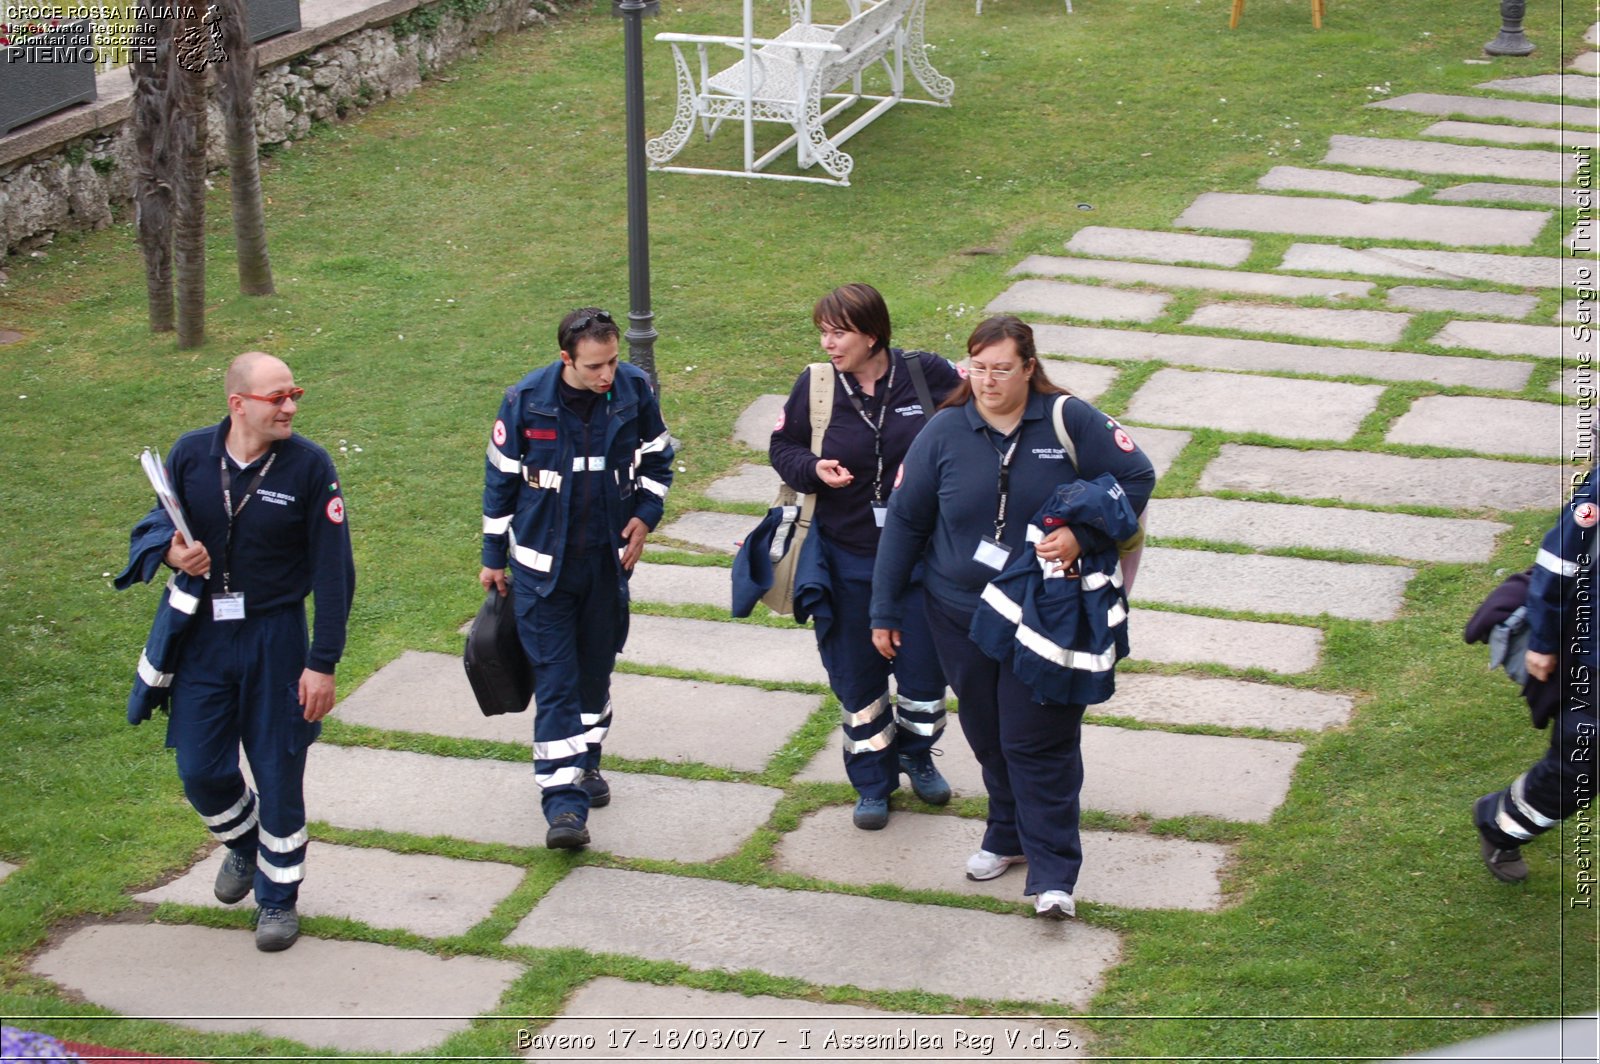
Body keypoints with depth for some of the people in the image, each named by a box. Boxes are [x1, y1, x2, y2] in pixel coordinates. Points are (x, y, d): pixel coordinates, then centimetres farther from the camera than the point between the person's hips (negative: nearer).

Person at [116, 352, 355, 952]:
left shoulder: (309, 466, -13)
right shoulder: (190, 454, -5)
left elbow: (333, 570, -10)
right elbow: (155, 523, 10)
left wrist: (322, 662, -12)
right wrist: (170, 548, -16)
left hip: (274, 638, -2)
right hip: (200, 634, 3)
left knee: (278, 771, 5)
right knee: (199, 769, 6)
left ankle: (279, 893, 24)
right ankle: (242, 842, 39)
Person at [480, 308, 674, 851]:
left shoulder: (635, 390, -9)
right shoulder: (526, 400, -14)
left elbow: (657, 460, 10)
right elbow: (500, 479, -2)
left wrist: (645, 515, -5)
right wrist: (494, 558, 4)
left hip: (608, 560, 3)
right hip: (543, 563, -3)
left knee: (596, 668, 16)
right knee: (555, 678, -6)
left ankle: (585, 763, 36)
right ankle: (564, 799, -8)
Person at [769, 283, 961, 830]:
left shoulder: (925, 374, -10)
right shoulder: (815, 386, -6)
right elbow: (782, 447, 6)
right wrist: (813, 468, -15)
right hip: (847, 559, 1)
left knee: (923, 668, 7)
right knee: (857, 676, 9)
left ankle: (917, 755, 37)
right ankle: (873, 782, 27)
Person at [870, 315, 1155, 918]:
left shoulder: (1070, 422, -8)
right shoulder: (944, 433, -3)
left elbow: (1136, 477, -3)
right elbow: (904, 522, 3)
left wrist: (1083, 532, -18)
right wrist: (884, 612, 5)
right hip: (961, 615, 3)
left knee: (1039, 742, -5)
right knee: (988, 736, 13)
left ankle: (1053, 874, -1)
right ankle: (1008, 836, 33)